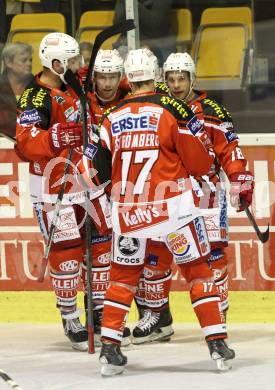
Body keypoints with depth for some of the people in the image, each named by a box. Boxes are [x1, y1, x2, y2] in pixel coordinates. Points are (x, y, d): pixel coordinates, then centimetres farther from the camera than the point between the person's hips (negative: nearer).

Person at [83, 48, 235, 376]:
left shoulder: (111, 118, 4)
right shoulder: (173, 110, -7)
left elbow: (99, 173, 9)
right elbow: (200, 164, -5)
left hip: (127, 211, 3)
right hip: (172, 207, -3)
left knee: (123, 275, 16)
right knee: (198, 270, 9)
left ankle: (109, 348, 9)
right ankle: (217, 343, 3)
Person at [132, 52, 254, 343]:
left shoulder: (212, 112, -2)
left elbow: (229, 149, -3)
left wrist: (241, 182, -11)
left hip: (204, 191, -2)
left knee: (213, 252, -4)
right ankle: (154, 316, 10)